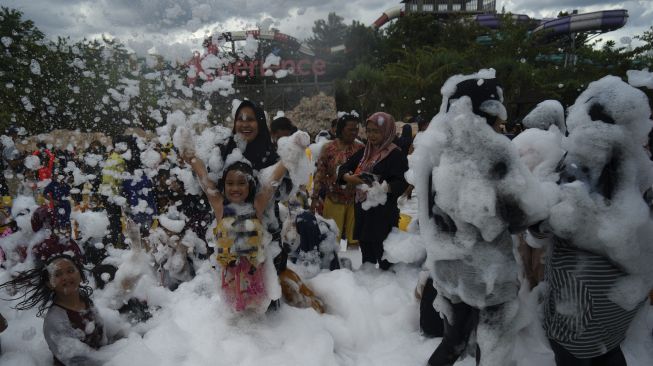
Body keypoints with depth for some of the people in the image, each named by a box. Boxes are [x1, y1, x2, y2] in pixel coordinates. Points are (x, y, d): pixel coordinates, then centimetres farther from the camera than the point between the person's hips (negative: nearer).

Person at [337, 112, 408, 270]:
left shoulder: (396, 154, -9)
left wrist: (384, 188, -36)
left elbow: (402, 183, -18)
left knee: (384, 258, -6)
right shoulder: (364, 152, 12)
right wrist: (348, 178, -8)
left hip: (384, 214, -7)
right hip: (362, 210, 7)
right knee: (366, 256, 19)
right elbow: (344, 168, 14)